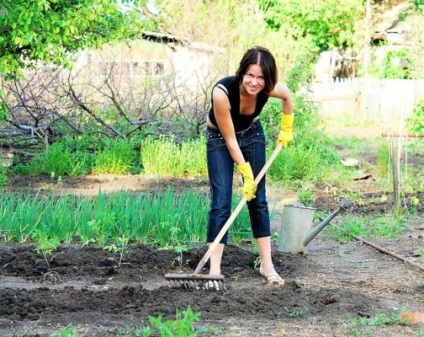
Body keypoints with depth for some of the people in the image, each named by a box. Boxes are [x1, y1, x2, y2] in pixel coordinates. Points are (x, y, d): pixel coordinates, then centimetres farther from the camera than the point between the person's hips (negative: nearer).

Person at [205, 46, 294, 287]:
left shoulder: (270, 89, -28)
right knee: (221, 203, -11)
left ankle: (267, 265, 8)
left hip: (252, 135, 3)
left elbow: (288, 97, 0)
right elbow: (230, 139, -27)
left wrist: (287, 129, 7)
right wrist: (246, 174, -21)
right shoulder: (222, 92, -38)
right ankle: (214, 269, -11)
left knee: (258, 200, 4)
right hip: (220, 139, -3)